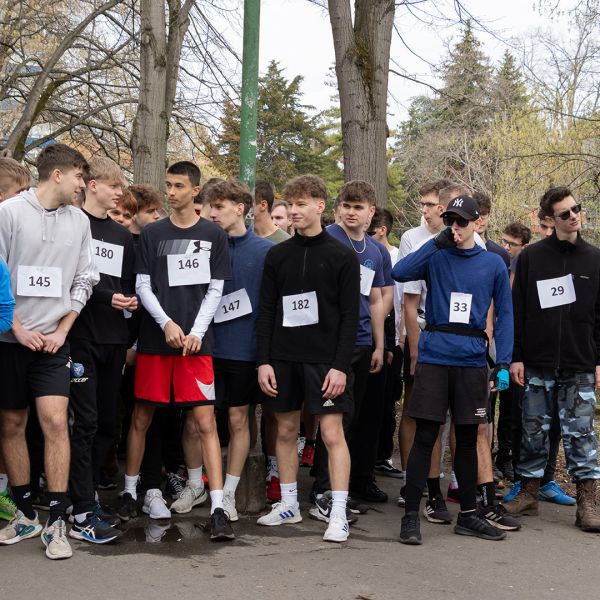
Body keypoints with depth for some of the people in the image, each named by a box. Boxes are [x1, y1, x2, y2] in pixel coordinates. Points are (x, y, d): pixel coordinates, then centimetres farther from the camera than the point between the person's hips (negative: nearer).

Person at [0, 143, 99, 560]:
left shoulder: (79, 221, 6)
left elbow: (84, 281, 8)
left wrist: (62, 330, 0)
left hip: (53, 341, 1)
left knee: (55, 422, -10)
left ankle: (57, 522, -4)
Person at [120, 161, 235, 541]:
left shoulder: (214, 235, 6)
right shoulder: (152, 234, 8)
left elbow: (215, 289, 4)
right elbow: (143, 286, 4)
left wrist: (196, 332, -8)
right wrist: (167, 323, -10)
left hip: (196, 341, -1)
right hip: (155, 339, 1)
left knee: (203, 420, -6)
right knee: (142, 416, 8)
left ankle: (218, 508, -6)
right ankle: (130, 488, 25)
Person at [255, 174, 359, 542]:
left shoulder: (343, 256, -2)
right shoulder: (278, 256, 8)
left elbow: (350, 316, -5)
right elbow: (266, 312, 8)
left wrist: (340, 366, -12)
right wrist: (264, 361, -1)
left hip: (324, 360, -4)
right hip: (284, 359, 4)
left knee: (332, 432, -6)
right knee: (286, 430, 10)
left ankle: (338, 515, -2)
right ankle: (289, 504, 23)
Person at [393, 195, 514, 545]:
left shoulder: (494, 264, 7)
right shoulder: (436, 257, 3)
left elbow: (504, 315, 7)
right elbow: (399, 273, -15)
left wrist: (504, 363, -1)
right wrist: (438, 243, -15)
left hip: (472, 360, 2)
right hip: (434, 356, -2)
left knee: (467, 438, 11)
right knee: (425, 437, -2)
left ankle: (469, 514, 22)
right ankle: (411, 516, 4)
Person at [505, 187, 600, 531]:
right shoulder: (532, 257, 3)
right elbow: (517, 310, 2)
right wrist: (516, 357, -3)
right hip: (537, 364, 0)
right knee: (534, 431, 8)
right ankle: (529, 493, 19)